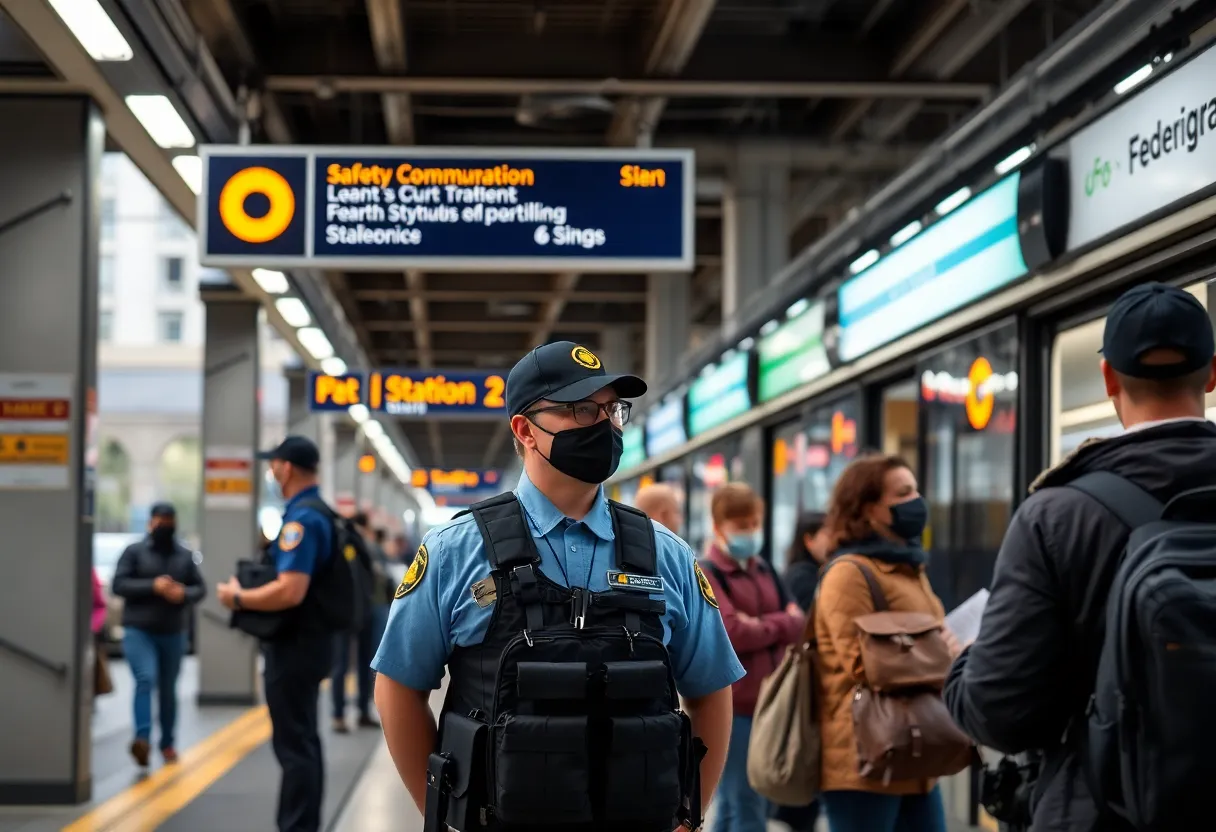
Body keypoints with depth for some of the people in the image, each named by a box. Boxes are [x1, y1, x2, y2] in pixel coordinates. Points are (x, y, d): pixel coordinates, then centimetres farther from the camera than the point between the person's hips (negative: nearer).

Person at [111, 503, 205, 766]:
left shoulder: (185, 555, 9)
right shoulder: (134, 552, 0)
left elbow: (200, 588, 11)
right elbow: (118, 584, -7)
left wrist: (184, 594, -12)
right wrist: (152, 586, -18)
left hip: (173, 633, 4)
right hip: (139, 631, -3)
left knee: (168, 690, 10)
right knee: (145, 680, -21)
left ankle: (167, 744, 20)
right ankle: (143, 739, -29)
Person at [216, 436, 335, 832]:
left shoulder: (301, 519, -21)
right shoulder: (319, 513, 10)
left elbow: (290, 591, -30)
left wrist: (238, 598, -16)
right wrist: (250, 594, 17)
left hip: (294, 647, -10)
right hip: (307, 642, 10)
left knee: (294, 746, -6)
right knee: (304, 742, 16)